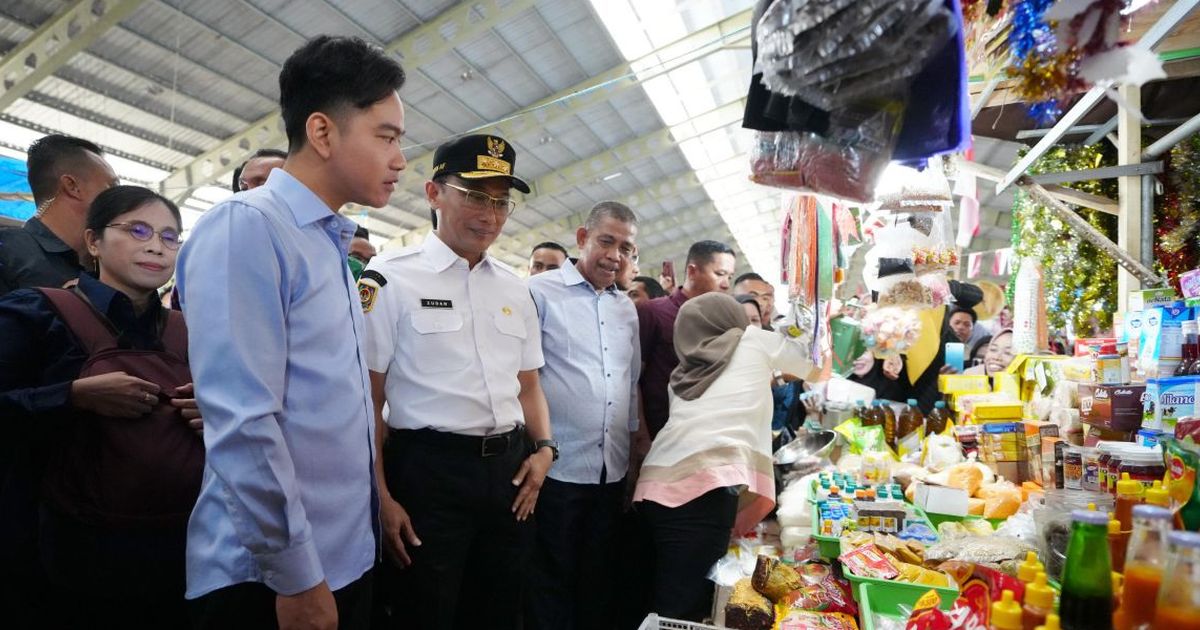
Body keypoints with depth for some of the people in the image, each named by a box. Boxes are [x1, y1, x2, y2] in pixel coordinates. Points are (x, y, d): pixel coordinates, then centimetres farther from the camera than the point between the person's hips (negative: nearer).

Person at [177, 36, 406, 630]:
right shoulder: (245, 227, -16)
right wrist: (295, 576, -18)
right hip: (269, 572, -8)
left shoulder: (333, 245, 10)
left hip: (347, 556, 8)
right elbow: (244, 424, -22)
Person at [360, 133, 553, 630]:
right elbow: (366, 398, -7)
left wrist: (543, 448, 1)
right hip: (429, 470, -5)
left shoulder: (515, 288, 12)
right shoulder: (390, 278, -6)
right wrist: (381, 496, -11)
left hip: (510, 471, 6)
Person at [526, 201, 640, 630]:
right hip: (557, 468, -6)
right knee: (551, 583, 8)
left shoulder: (627, 309, 12)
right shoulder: (541, 293, -8)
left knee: (600, 581, 18)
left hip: (613, 470, 6)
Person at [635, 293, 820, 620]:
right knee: (683, 606, -5)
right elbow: (815, 371, 34)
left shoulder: (683, 373, 29)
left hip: (659, 482, 6)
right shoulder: (754, 341, 19)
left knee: (669, 599, 16)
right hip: (710, 482, -6)